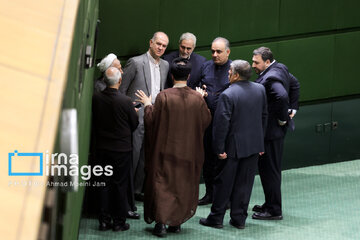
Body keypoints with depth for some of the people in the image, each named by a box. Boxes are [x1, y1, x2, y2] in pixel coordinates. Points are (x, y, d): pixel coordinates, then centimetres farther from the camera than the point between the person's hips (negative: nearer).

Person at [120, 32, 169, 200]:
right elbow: (121, 90, -6)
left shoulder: (165, 65, 12)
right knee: (133, 154, -4)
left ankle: (139, 189, 19)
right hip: (137, 117, -6)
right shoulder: (136, 62, -8)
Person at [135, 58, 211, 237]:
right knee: (184, 185, 14)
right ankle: (177, 221, 18)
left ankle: (161, 222, -1)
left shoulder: (163, 97, -16)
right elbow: (206, 121, 4)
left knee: (162, 184, 6)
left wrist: (148, 105, 8)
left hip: (166, 150, -2)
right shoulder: (197, 98, -8)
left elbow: (151, 120, -9)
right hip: (189, 152, 2)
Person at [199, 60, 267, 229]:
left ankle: (216, 218, 15)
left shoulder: (227, 95, -18)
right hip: (254, 145, 5)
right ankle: (239, 218, 16)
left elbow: (221, 123, -19)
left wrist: (220, 148, -13)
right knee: (245, 182, 11)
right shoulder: (260, 90, 2)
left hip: (233, 146, -5)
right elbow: (264, 116, 10)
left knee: (224, 183, 7)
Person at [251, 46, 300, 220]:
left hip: (271, 131, -11)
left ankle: (274, 211, 6)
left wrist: (283, 119, -24)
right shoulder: (280, 68, 7)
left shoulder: (269, 78, -24)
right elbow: (294, 84, 23)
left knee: (269, 170, -2)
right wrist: (293, 108, 18)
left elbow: (282, 96, -39)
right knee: (272, 169, 20)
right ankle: (271, 204, 31)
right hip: (277, 130, 11)